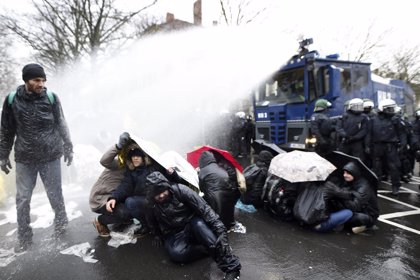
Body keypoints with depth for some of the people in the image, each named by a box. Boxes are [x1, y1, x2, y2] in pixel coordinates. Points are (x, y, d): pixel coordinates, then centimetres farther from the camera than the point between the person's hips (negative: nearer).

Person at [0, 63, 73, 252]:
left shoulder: (51, 98, -6)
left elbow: (61, 124, 2)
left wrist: (68, 147, 2)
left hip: (51, 156, -1)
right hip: (24, 159, 1)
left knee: (55, 195, 9)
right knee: (22, 199, 7)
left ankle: (61, 221, 35)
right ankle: (24, 237, 24)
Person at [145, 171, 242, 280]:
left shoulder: (180, 190, -19)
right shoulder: (150, 203, -8)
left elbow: (204, 208, -23)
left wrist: (218, 226, -31)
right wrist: (157, 235, 14)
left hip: (192, 226, -2)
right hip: (174, 234, 2)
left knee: (198, 223, -39)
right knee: (176, 253, -34)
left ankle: (231, 267, -39)